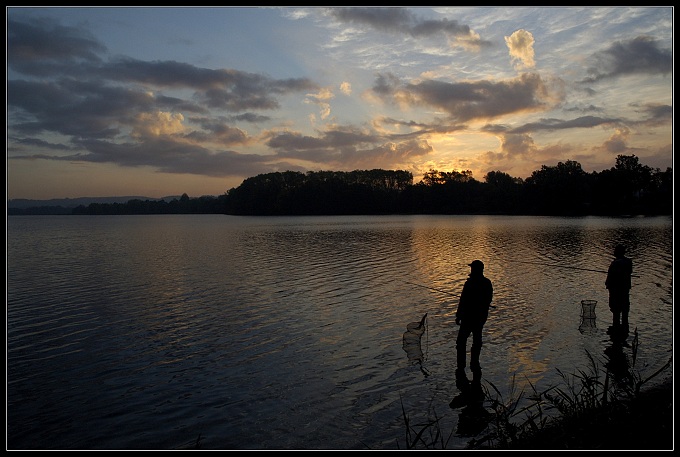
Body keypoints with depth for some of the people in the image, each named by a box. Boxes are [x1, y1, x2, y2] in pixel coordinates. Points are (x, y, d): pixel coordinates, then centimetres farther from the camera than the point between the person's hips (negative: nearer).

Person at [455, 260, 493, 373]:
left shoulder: (470, 283, -19)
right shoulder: (487, 283, 1)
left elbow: (463, 301, -17)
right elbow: (489, 300, 11)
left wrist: (458, 316, -10)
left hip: (469, 316, -6)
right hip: (481, 316, 6)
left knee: (461, 340, 6)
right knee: (477, 340, 15)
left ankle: (461, 365, 7)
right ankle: (474, 365, 19)